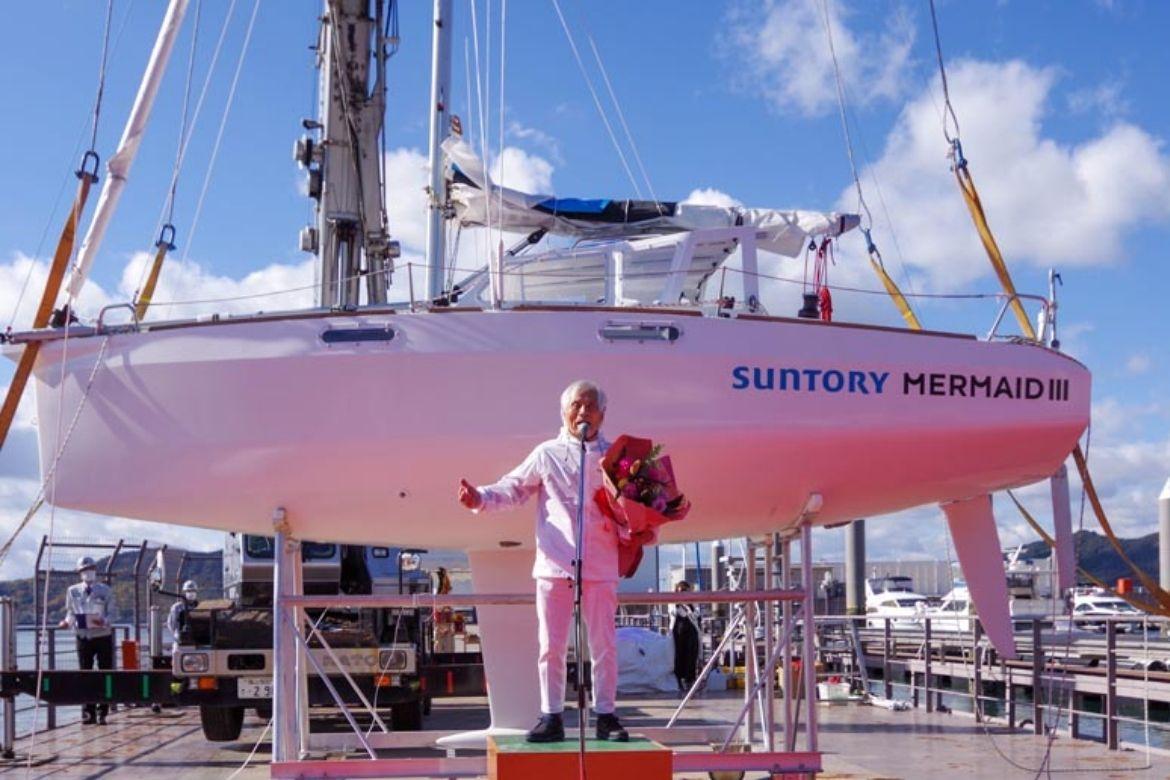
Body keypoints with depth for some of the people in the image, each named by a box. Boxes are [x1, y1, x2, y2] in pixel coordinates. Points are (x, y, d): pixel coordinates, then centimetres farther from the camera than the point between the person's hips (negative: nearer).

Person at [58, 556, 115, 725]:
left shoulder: (105, 590, 3)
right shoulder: (73, 591, 7)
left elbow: (111, 613, 1)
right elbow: (71, 612, 10)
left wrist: (103, 621, -19)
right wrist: (67, 622, -11)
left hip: (103, 636, -1)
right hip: (83, 637, 1)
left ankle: (102, 712, 8)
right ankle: (88, 712, 7)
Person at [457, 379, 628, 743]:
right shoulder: (547, 454, 8)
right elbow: (514, 488, 9)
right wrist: (481, 498, -8)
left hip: (600, 566, 1)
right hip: (555, 563, 0)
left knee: (604, 644, 3)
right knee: (551, 645, 3)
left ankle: (605, 715, 13)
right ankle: (551, 716, 11)